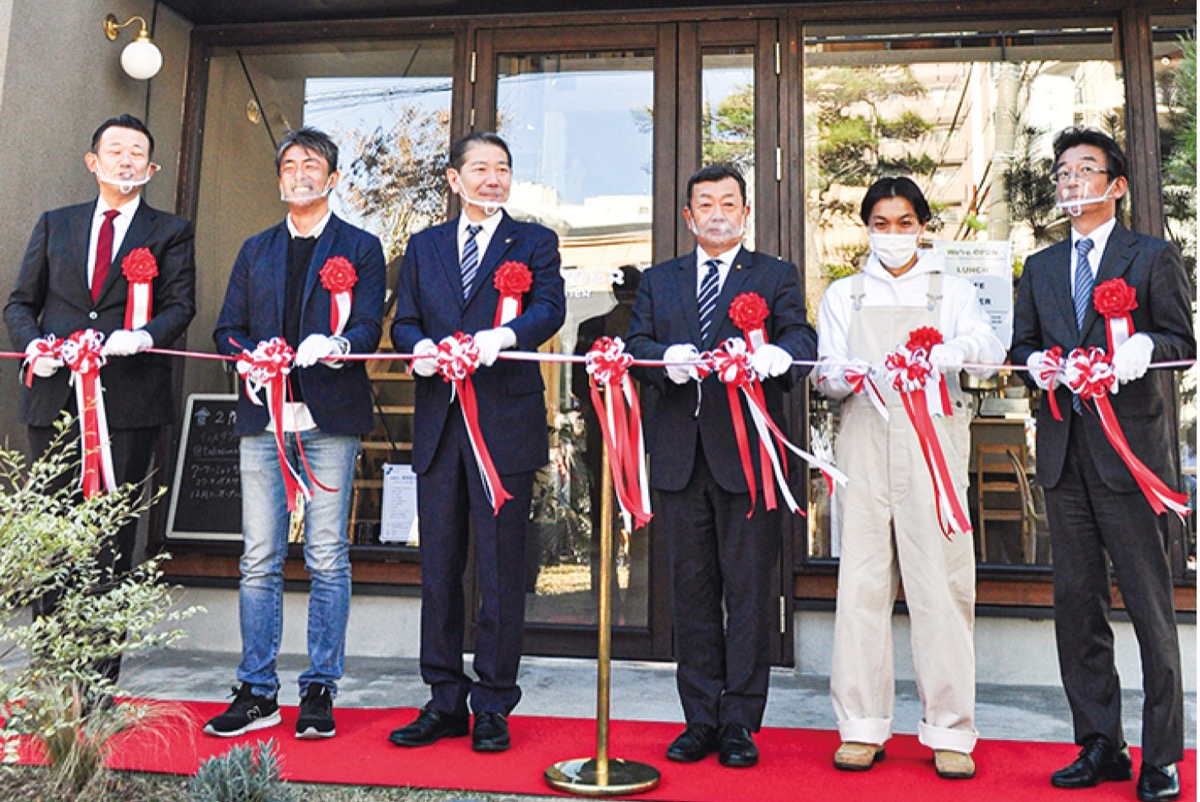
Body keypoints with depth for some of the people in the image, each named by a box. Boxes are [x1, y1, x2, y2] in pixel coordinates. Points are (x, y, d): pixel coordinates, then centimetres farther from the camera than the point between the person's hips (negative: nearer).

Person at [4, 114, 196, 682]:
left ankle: (100, 678, 8)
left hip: (130, 401, -3)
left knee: (112, 539, 1)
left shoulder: (171, 232, 10)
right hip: (56, 397, 3)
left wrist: (144, 335, -20)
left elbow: (180, 306, 0)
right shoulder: (54, 225, 18)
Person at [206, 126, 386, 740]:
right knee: (259, 560, 5)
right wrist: (250, 358, -6)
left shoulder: (360, 248, 9)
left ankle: (320, 690, 11)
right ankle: (256, 693, 15)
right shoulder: (255, 251, 20)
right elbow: (227, 329, 16)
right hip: (263, 416, 3)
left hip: (330, 417, -3)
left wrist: (337, 346, -24)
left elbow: (368, 328, -2)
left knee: (327, 559, 1)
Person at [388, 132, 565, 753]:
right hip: (439, 423, 4)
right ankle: (445, 701, 21)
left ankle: (493, 706, 14)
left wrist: (504, 336, -29)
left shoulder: (535, 242, 8)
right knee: (438, 567, 8)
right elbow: (403, 322, 12)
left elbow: (550, 307, -9)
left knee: (501, 569, 1)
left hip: (505, 421, -3)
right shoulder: (424, 246, 18)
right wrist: (421, 347, -12)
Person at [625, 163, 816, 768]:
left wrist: (778, 352, -30)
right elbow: (636, 344, 4)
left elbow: (801, 338, -6)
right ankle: (701, 719, 21)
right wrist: (667, 358, -19)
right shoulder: (658, 280, 17)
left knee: (749, 591, 2)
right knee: (691, 589, 9)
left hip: (748, 452, -3)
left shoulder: (777, 276, 9)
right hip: (679, 455, 3)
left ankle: (740, 722, 14)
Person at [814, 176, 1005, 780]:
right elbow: (826, 371, 9)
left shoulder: (952, 290, 15)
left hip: (934, 440, -1)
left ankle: (949, 733, 5)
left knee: (941, 578, -4)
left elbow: (990, 351, -3)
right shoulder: (843, 295, 18)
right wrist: (840, 376, -15)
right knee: (862, 576, -1)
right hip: (865, 441, 1)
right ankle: (862, 727, 7)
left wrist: (957, 352, -25)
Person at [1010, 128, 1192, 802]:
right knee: (1077, 603, 8)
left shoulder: (1154, 258, 5)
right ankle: (1100, 746, 20)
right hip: (1064, 451, 5)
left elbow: (1185, 341, 0)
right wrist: (1037, 361, -5)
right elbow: (1023, 342, 17)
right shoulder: (1041, 267, 18)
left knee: (1151, 607, -1)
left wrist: (1141, 348, -20)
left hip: (1131, 449, -4)